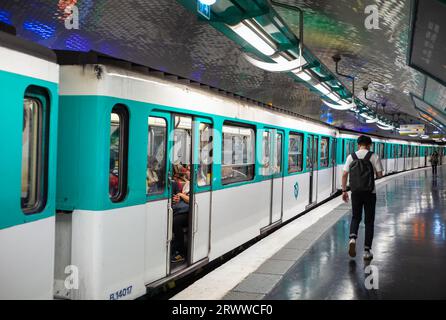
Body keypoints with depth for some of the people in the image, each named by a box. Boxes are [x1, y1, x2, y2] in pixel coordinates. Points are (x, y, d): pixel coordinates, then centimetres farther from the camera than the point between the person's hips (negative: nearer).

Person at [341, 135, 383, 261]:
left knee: (355, 217, 17)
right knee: (369, 221, 7)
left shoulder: (351, 157, 2)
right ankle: (367, 250, 8)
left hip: (355, 192, 2)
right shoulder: (374, 156, -4)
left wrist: (344, 191, 7)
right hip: (369, 192, -2)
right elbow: (380, 174, -4)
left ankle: (352, 238, -10)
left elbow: (344, 175, 0)